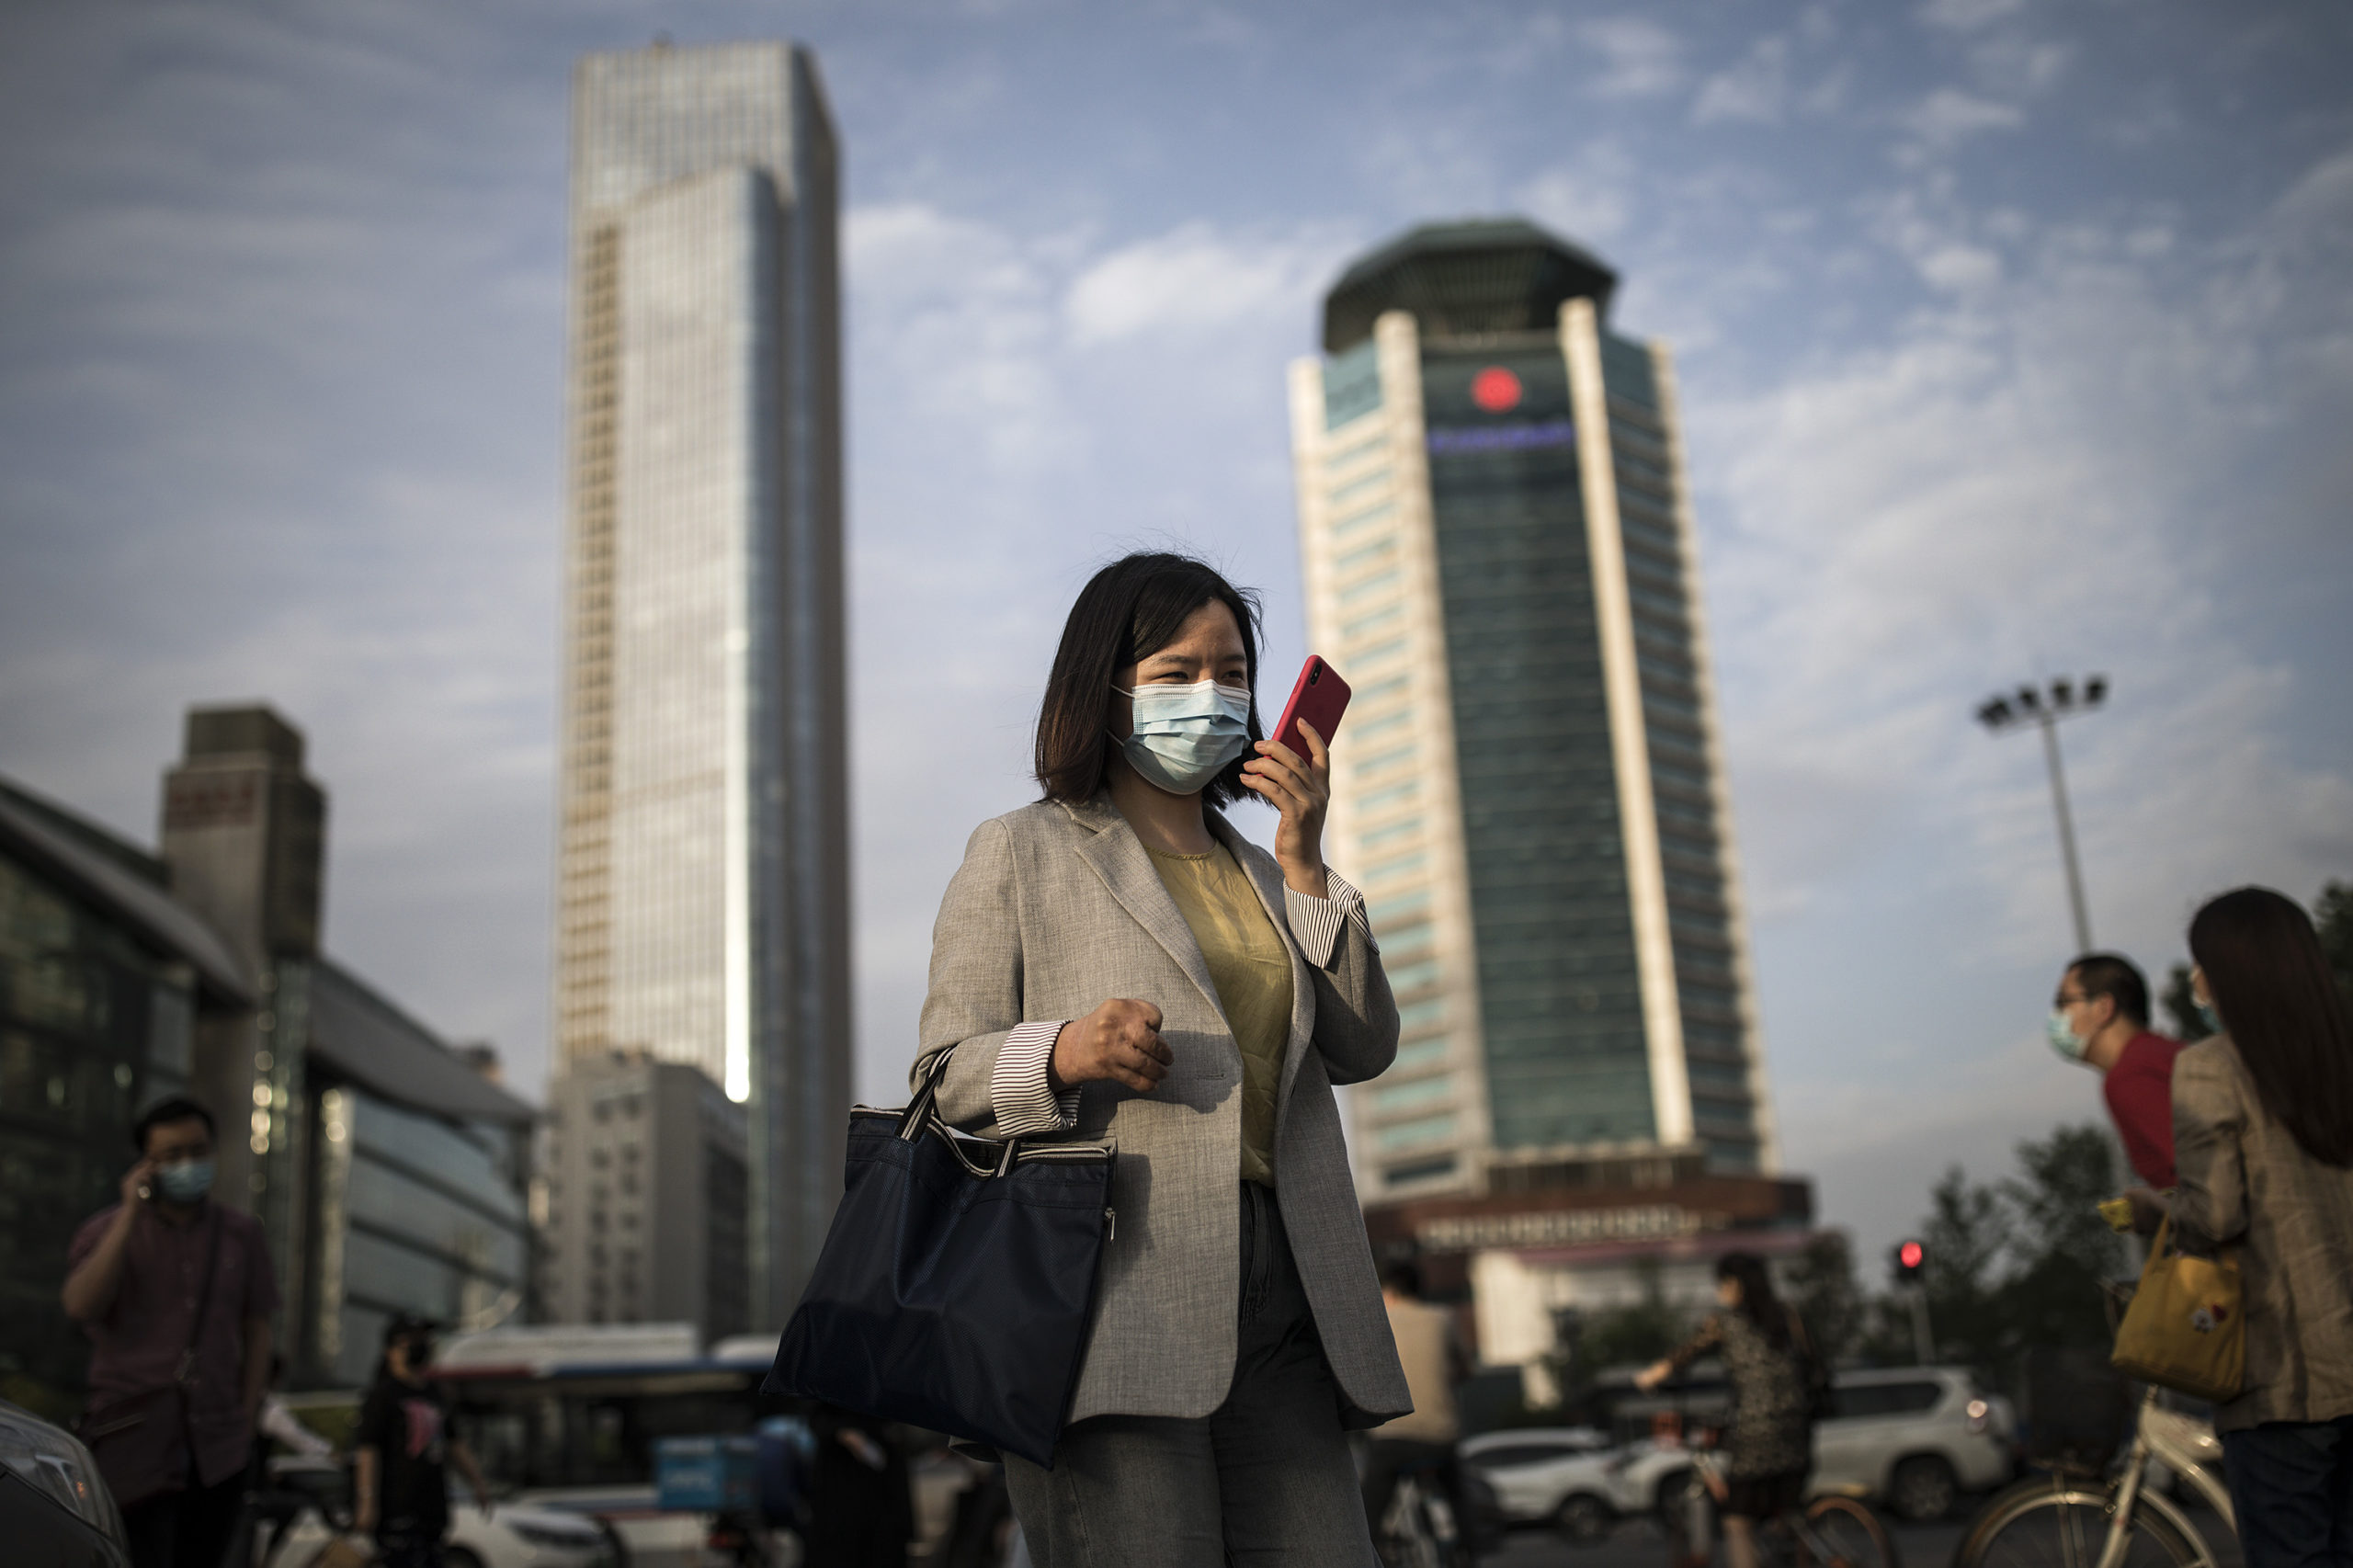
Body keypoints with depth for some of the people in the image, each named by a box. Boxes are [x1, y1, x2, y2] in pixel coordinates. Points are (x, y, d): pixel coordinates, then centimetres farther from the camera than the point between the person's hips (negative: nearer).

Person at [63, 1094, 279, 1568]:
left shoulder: (241, 1233, 9)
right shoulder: (106, 1231, 3)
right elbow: (81, 1306, -16)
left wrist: (246, 1418, 6)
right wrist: (130, 1214, -15)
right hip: (134, 1444, -2)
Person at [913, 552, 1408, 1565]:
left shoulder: (1254, 872, 26)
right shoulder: (1020, 853, 9)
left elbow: (1362, 1049, 13)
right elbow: (946, 1074, 2)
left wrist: (1304, 863, 5)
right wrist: (1064, 1055, -18)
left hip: (1276, 1307, 5)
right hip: (1114, 1300, -5)